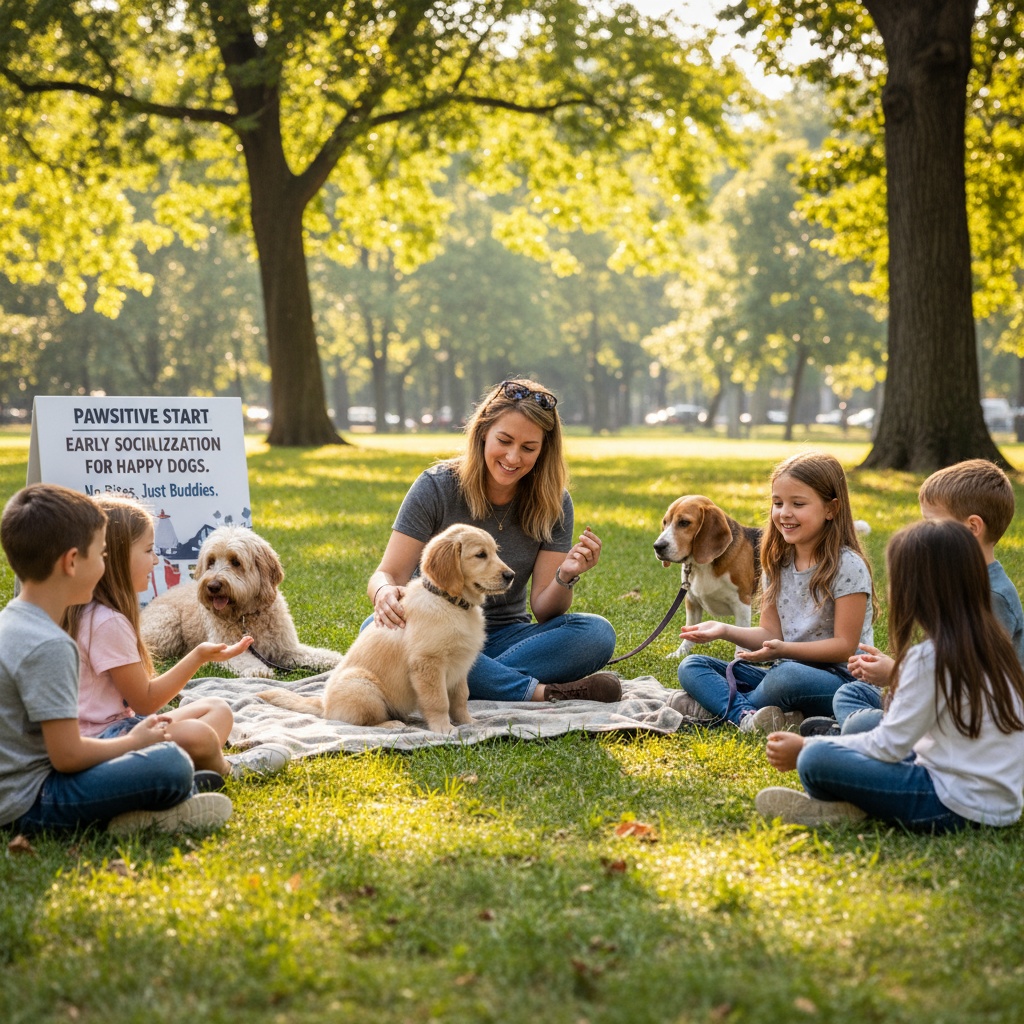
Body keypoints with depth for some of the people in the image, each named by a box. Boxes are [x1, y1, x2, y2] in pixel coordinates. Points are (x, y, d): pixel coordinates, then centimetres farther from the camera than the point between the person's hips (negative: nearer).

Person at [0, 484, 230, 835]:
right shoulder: (48, 646, -22)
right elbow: (67, 756, -22)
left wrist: (133, 737, 8)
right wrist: (134, 742, -5)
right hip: (29, 804, -11)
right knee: (170, 764, -25)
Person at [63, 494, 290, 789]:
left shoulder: (97, 613, 13)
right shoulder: (107, 622, -20)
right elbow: (145, 701, -15)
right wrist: (198, 656, -12)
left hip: (118, 724, 11)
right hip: (98, 740, -11)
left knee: (217, 709, 12)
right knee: (197, 735, -31)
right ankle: (222, 767, 1)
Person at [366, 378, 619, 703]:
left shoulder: (552, 504, -2)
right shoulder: (437, 487, -8)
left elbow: (543, 609, -5)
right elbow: (389, 574, -11)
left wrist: (565, 578, -28)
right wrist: (385, 593, -35)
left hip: (504, 638, 1)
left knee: (597, 633, -23)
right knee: (380, 628, -36)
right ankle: (540, 693, -32)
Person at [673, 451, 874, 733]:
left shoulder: (847, 566, -11)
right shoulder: (777, 563, 10)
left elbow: (845, 646, -13)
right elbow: (771, 633, 9)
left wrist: (783, 649, -25)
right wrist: (725, 630, -9)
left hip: (838, 677, -7)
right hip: (783, 671, 7)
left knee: (787, 675, -41)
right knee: (691, 667, -6)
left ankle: (718, 706, -18)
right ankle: (745, 715, -32)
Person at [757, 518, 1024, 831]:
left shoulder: (930, 659, -17)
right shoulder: (992, 643, 6)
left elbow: (888, 746, -13)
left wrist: (806, 747, -3)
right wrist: (892, 674, 33)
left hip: (955, 804, -9)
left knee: (816, 761, -19)